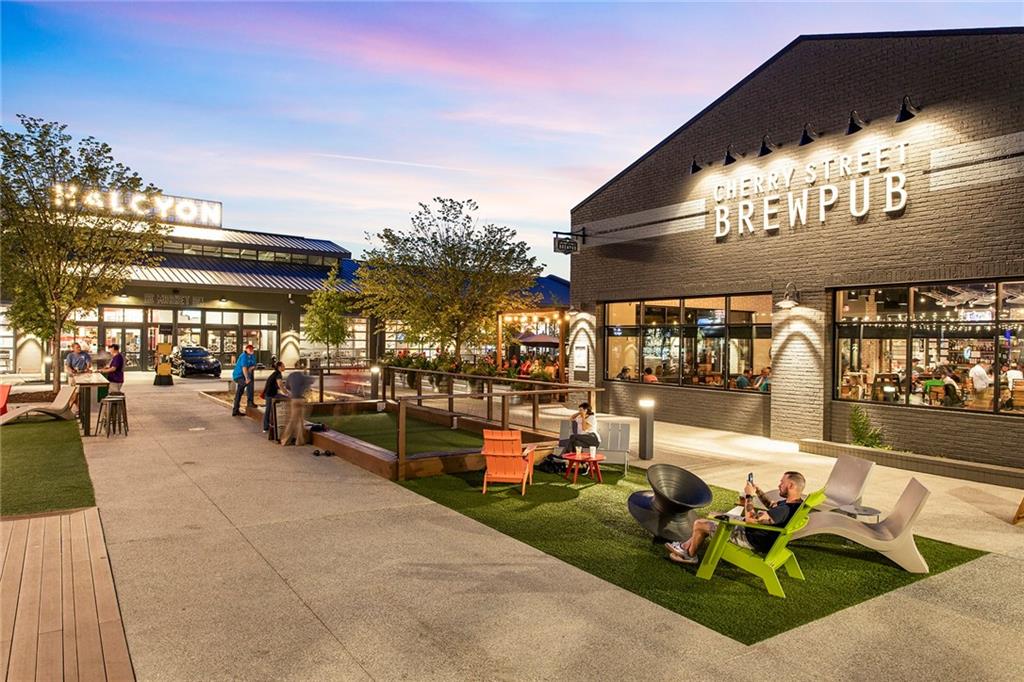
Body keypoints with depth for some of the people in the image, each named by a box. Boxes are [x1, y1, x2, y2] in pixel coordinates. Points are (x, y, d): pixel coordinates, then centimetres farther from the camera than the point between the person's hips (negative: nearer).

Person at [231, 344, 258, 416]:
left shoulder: (253, 356, 7)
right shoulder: (244, 356, -19)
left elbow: (254, 366, 4)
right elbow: (244, 367, -30)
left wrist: (251, 367, -20)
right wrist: (247, 378, -39)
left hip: (242, 376, 9)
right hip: (238, 376, -9)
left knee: (238, 394, 14)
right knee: (250, 383, -30)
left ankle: (235, 411, 22)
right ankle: (250, 402, -30)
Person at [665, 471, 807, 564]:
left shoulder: (785, 510, -34)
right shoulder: (795, 503, -3)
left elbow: (750, 519, -32)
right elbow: (771, 505, 19)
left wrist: (749, 496, -20)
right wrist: (758, 491, 7)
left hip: (751, 541, -10)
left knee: (699, 524, 0)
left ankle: (690, 555, 26)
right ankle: (686, 546, 30)